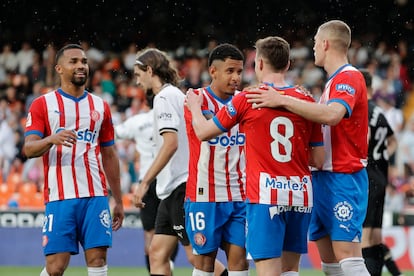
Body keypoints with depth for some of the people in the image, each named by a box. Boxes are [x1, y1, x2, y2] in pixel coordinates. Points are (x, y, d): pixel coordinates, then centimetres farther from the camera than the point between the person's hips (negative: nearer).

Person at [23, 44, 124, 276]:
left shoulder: (100, 106, 16)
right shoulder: (43, 105, 5)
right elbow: (29, 148, -5)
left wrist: (119, 201, 16)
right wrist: (52, 139, -27)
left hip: (96, 196, 3)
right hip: (59, 196, -3)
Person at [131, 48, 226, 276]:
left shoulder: (165, 97, -11)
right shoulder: (176, 95, 19)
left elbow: (171, 144, -21)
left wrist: (145, 182, -21)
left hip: (182, 186, -10)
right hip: (173, 189, 10)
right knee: (157, 254, 7)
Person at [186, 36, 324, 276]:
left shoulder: (246, 99, -4)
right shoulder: (307, 101, 4)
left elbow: (203, 132, 9)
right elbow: (319, 160, 7)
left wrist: (194, 107, 29)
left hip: (265, 195, -4)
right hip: (301, 196, 4)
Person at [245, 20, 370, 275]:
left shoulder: (349, 77, -13)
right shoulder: (335, 81, 19)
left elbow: (332, 114, -32)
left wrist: (283, 100, -32)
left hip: (343, 178, -10)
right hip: (324, 177, 10)